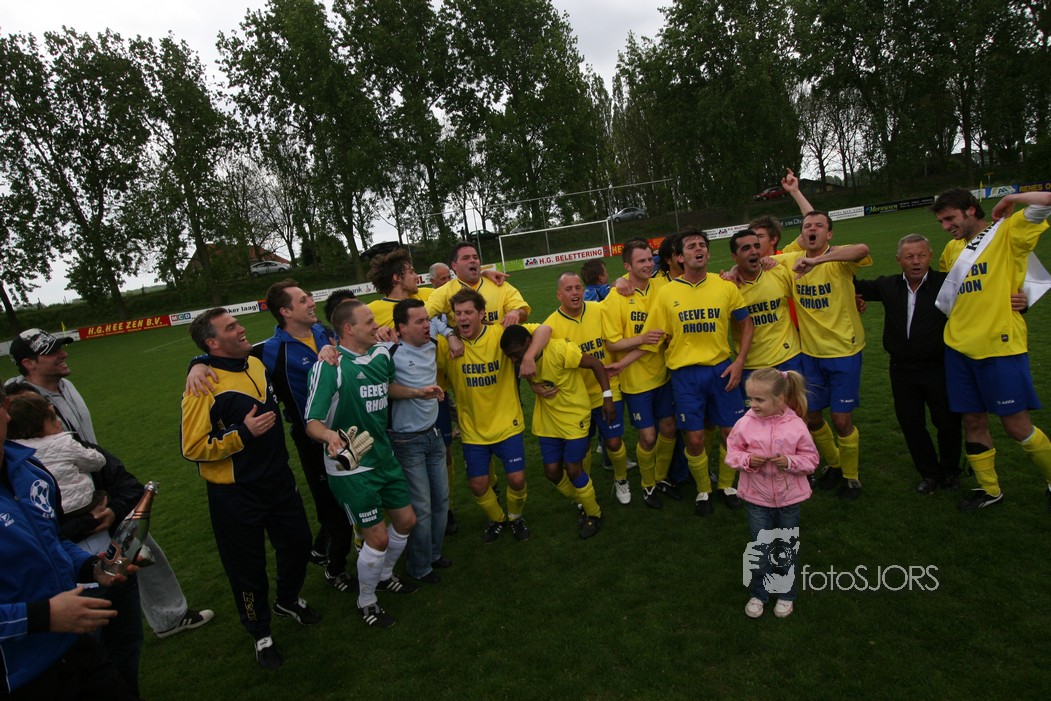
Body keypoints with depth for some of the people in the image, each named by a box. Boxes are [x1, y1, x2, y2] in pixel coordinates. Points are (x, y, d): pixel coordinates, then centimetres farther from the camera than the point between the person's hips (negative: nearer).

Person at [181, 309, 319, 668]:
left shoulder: (257, 363, 2)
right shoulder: (204, 386, -21)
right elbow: (193, 449, -21)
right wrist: (243, 433, -25)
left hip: (279, 480, 7)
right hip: (236, 495, -6)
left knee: (298, 543, 20)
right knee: (249, 565, 11)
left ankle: (288, 600, 49)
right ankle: (260, 633, 36)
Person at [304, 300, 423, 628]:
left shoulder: (381, 354, 0)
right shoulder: (329, 366, -23)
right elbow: (312, 422, -26)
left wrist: (416, 393, 10)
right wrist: (329, 434, -46)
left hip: (385, 457, 8)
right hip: (351, 468, -7)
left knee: (406, 521, 17)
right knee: (378, 537, -1)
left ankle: (385, 576, 46)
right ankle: (366, 602, 28)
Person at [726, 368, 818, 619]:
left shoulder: (796, 426, -15)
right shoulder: (746, 423, -13)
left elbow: (811, 458, -6)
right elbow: (732, 452, -3)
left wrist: (789, 462, -24)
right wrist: (747, 460, -22)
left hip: (789, 497, 0)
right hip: (757, 497, 0)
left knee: (787, 549, 17)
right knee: (759, 549, 10)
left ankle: (786, 594, 38)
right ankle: (758, 594, 30)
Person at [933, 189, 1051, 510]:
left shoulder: (1007, 232, -3)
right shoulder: (952, 248, 15)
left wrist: (1009, 200, -4)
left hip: (1000, 345, -6)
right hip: (959, 347, 6)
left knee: (1016, 424, 0)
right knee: (973, 421, 11)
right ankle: (989, 489, 26)